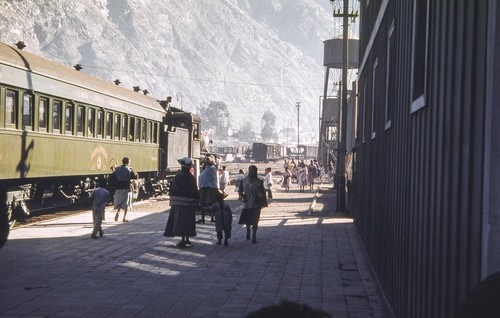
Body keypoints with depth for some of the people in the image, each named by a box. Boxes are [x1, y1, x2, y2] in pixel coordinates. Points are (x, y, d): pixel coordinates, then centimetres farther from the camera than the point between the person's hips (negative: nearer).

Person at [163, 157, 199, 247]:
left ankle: (183, 240, -4)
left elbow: (172, 190, -7)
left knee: (180, 221, 0)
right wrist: (196, 203, 8)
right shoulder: (192, 178, -1)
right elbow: (196, 192, 2)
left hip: (179, 203, -3)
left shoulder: (177, 176, -10)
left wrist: (172, 201, 2)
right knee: (188, 221, 12)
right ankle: (187, 239, 19)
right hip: (190, 203, 3)